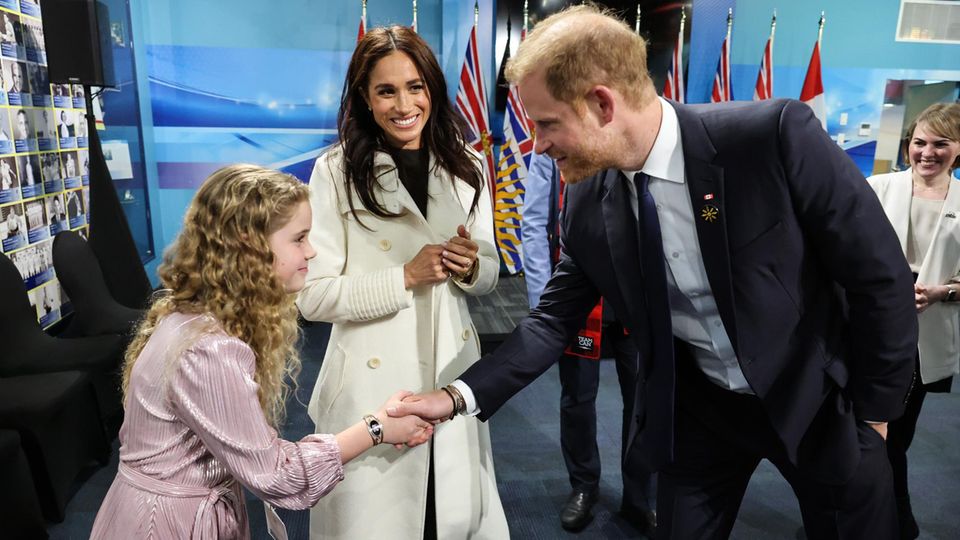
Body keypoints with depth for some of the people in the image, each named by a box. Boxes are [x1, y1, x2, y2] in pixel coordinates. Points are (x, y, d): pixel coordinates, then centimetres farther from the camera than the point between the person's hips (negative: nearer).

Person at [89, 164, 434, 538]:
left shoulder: (201, 316, -3)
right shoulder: (209, 350, -31)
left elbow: (253, 448, -3)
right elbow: (270, 472, -22)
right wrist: (376, 429, -16)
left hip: (204, 509, 8)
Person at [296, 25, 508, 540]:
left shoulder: (466, 167, 3)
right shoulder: (336, 171, -10)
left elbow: (489, 273, 10)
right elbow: (312, 295, -12)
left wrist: (471, 268, -12)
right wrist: (405, 277, -20)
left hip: (452, 367, 4)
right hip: (373, 374, -3)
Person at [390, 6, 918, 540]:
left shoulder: (775, 135, -24)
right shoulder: (586, 204, -12)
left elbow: (880, 274, -15)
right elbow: (554, 320, -4)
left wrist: (875, 409, -6)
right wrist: (459, 395, -14)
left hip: (818, 400, -2)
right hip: (696, 411, 3)